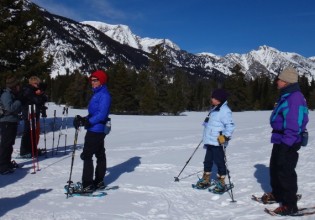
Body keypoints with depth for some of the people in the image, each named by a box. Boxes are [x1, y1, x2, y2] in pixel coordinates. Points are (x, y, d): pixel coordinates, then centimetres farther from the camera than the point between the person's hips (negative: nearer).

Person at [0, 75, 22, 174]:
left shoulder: (12, 94, 16)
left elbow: (17, 109, 23)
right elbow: (10, 107, -26)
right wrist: (19, 101, -16)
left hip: (12, 122, 10)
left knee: (9, 144, 17)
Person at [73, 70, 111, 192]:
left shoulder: (104, 95, -14)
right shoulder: (97, 94, 17)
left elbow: (102, 114, -23)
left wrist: (88, 122, -26)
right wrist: (84, 119, 3)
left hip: (95, 130, -10)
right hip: (96, 130, 10)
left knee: (86, 155, -8)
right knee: (100, 155, 14)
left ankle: (88, 185, -3)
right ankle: (99, 182, 24)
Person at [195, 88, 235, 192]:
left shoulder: (224, 110, -15)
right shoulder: (214, 109, 15)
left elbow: (230, 125, -20)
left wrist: (225, 136, -28)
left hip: (218, 143, -9)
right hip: (210, 141, 10)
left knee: (219, 162, 0)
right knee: (207, 160, 16)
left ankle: (221, 183, 13)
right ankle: (205, 180, 28)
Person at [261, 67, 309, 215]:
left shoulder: (294, 98, -20)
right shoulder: (286, 96, 13)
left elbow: (293, 126, -25)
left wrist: (285, 145, -25)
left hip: (288, 143, -10)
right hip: (280, 141, 10)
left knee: (285, 172, -2)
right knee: (274, 168, 20)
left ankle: (290, 205, 11)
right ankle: (277, 194, 38)